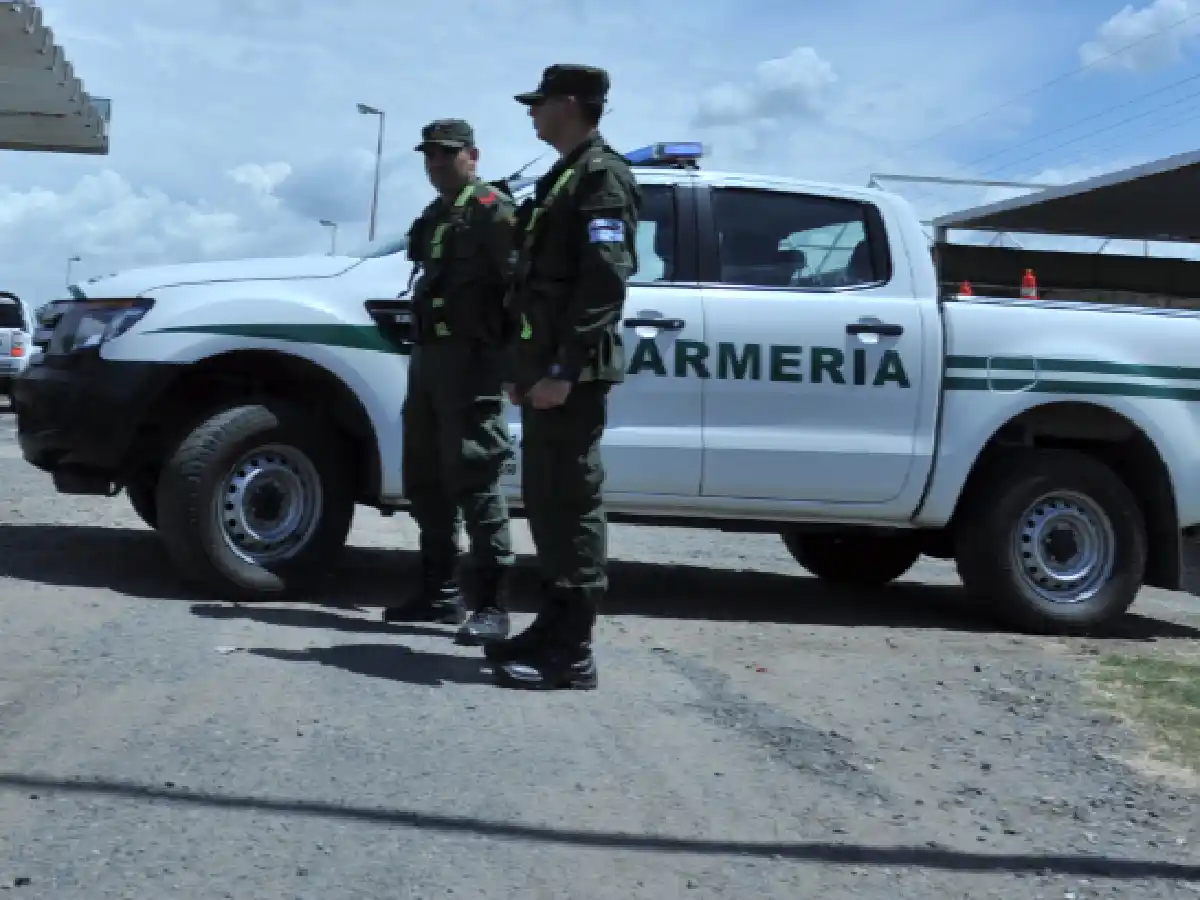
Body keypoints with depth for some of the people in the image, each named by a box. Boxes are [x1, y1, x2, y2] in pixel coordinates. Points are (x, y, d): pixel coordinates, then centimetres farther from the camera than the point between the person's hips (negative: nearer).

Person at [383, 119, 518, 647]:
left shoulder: (491, 209, -6)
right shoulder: (434, 215, 23)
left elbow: (519, 281, -17)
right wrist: (420, 352, 16)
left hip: (469, 360, -10)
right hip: (427, 357, 10)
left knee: (474, 481, -11)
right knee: (426, 481, 12)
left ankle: (491, 606, -9)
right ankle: (439, 592, 20)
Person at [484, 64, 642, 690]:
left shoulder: (601, 176, -8)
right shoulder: (561, 178, 23)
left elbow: (603, 283, -19)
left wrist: (563, 370, -23)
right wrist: (524, 368, 19)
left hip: (572, 374, -10)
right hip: (546, 370, 10)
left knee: (573, 505, -8)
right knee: (545, 503, 13)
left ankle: (571, 653, -5)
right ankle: (554, 627, 21)